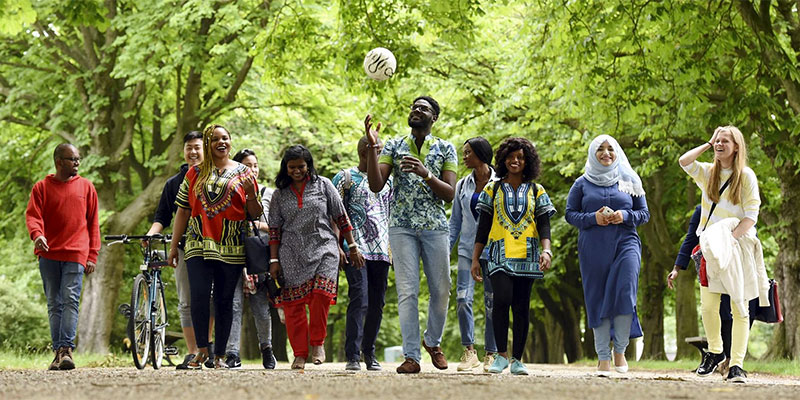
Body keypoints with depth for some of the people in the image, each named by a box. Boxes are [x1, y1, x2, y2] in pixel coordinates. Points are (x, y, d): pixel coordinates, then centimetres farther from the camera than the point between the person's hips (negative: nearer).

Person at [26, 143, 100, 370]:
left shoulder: (86, 187, 13)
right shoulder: (42, 188, 10)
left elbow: (93, 222, 14)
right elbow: (33, 215, -1)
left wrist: (92, 255, 7)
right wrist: (37, 234, -23)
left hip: (76, 254, -1)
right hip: (48, 254, 1)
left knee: (70, 300, -13)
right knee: (54, 304, 3)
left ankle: (66, 349, -20)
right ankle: (58, 351, 5)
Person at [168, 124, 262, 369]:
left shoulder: (243, 173, 11)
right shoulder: (194, 174, 12)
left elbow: (255, 214, 10)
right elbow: (183, 211, 14)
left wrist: (251, 193, -10)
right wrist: (174, 245, 11)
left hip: (231, 248, 0)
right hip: (198, 245, 0)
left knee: (225, 300, 1)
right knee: (199, 296, -15)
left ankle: (220, 356, 7)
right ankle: (201, 351, -9)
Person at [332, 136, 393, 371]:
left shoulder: (387, 180, 18)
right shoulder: (345, 178, 2)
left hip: (381, 250, 5)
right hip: (355, 249, -5)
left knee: (377, 304, 6)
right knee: (359, 300, -15)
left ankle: (370, 353, 17)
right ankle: (352, 357, -16)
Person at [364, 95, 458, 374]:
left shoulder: (445, 149, 6)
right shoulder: (394, 146, 7)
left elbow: (450, 194, -2)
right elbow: (376, 186, -4)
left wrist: (426, 174, -18)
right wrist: (372, 147, -14)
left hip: (435, 226, 1)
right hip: (402, 226, -1)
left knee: (441, 290, 4)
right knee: (407, 290, -7)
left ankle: (433, 341, 28)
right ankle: (411, 356, -6)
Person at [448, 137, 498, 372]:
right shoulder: (463, 185, 12)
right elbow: (455, 222, 15)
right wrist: (445, 251, 7)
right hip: (468, 248, 3)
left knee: (492, 302, 1)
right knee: (463, 298, -12)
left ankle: (491, 354, 10)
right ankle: (469, 351, -4)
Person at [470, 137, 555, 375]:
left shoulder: (536, 191, 12)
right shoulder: (493, 190, 12)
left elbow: (544, 225, 5)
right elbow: (483, 226, 12)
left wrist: (547, 250, -13)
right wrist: (475, 259, 7)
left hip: (526, 255, 1)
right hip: (500, 254, -1)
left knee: (521, 307, 0)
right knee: (502, 299, -20)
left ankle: (517, 360, 6)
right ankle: (501, 355, -9)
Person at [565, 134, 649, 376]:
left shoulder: (629, 182, 11)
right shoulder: (582, 184, 10)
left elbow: (644, 214, 12)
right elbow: (570, 214, 8)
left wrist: (625, 216, -8)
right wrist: (593, 218, -10)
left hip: (625, 243, 0)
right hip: (593, 247, 0)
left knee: (625, 294, -16)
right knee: (597, 301, 0)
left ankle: (620, 350, 0)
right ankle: (603, 358, 5)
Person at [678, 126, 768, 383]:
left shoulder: (746, 176, 0)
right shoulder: (708, 173, 11)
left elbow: (751, 215, -7)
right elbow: (684, 161, -7)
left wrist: (732, 237, -18)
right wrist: (708, 144, 2)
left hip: (738, 247, -3)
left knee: (739, 308, -6)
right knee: (708, 306, -2)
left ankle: (736, 364, -6)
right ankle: (715, 352, 21)